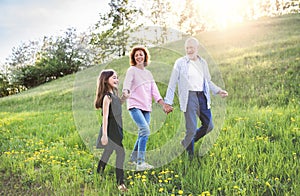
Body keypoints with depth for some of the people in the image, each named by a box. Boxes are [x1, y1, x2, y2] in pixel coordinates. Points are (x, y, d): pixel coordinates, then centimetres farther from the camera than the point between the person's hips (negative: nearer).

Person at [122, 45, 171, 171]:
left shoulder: (148, 73, 19)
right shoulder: (132, 70, 2)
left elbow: (154, 91, 15)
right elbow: (127, 83, -15)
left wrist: (163, 105, 7)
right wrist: (126, 92, -36)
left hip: (146, 108, 6)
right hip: (135, 106, -6)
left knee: (142, 134, 7)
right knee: (145, 130, -21)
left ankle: (133, 159, 24)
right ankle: (140, 162, -19)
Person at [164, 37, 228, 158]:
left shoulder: (203, 62, 14)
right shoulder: (180, 63, 0)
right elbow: (172, 83, 1)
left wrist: (218, 91, 11)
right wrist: (168, 102, -3)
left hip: (202, 96, 5)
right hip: (189, 97, -5)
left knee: (209, 125, 7)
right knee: (191, 129, -7)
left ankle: (186, 143, 28)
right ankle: (190, 154, 15)